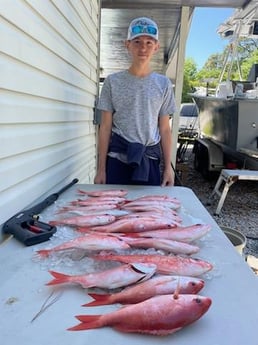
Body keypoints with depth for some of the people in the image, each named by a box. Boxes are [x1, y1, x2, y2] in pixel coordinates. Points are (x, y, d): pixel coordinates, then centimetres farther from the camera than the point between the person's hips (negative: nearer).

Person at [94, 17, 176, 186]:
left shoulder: (163, 84, 5)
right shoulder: (113, 81, 1)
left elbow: (165, 129, 6)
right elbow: (105, 127, 1)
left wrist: (168, 167, 3)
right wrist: (101, 168, -2)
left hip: (150, 159, 1)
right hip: (117, 158, -1)